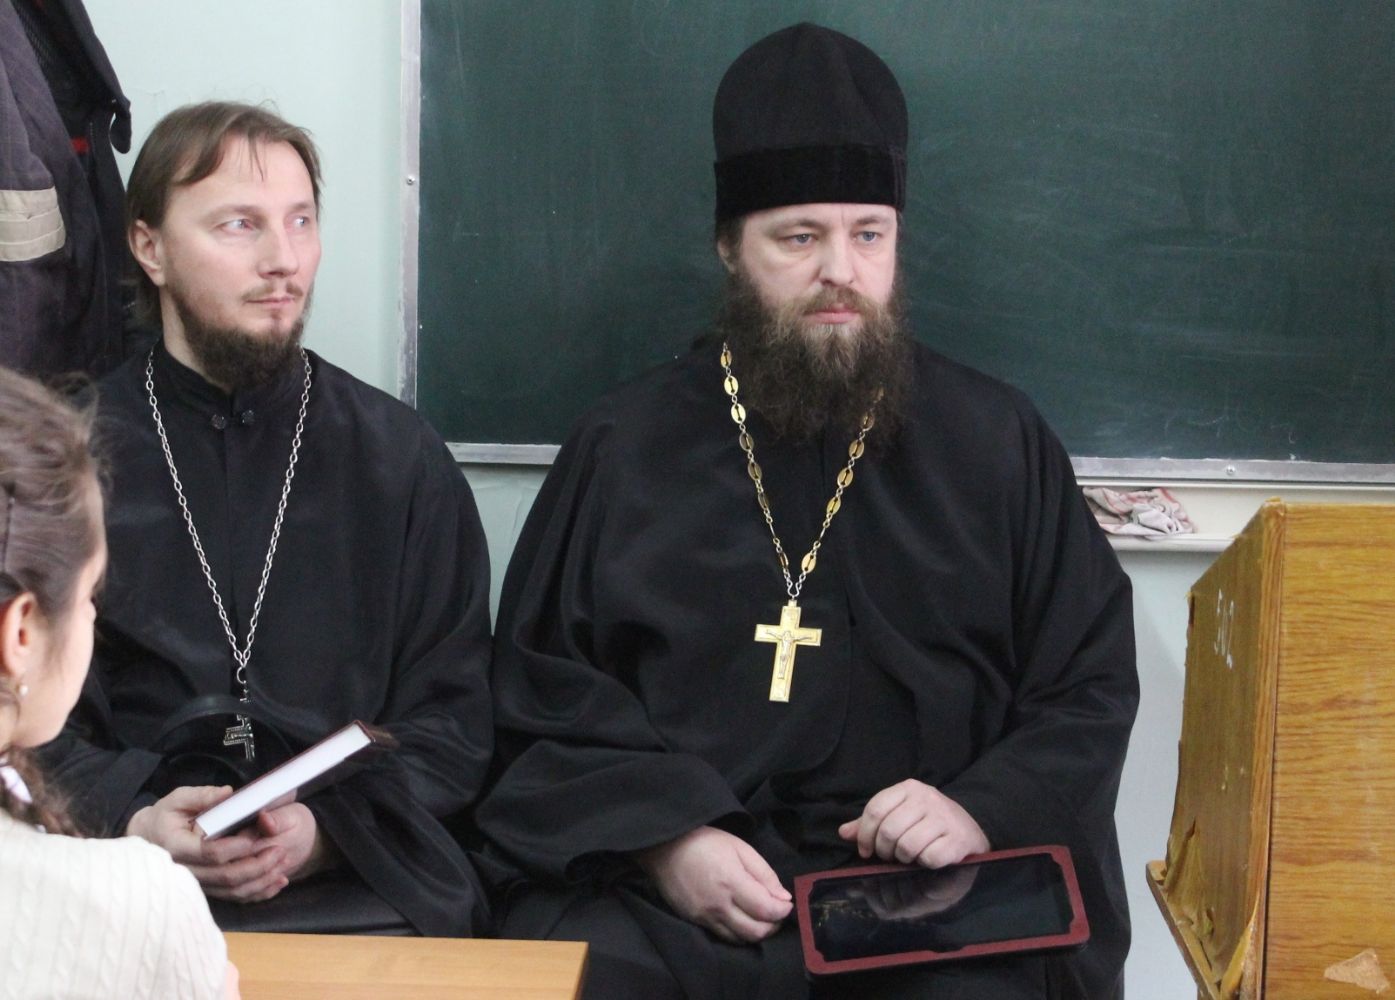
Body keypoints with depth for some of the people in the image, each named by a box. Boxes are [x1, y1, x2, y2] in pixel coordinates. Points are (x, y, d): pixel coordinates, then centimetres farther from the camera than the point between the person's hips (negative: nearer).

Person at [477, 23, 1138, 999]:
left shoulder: (1000, 444, 11)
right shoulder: (623, 450, 11)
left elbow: (1091, 685, 12)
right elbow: (543, 695, 9)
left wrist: (986, 813, -8)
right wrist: (661, 835, -9)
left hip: (928, 904, 0)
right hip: (657, 890, 0)